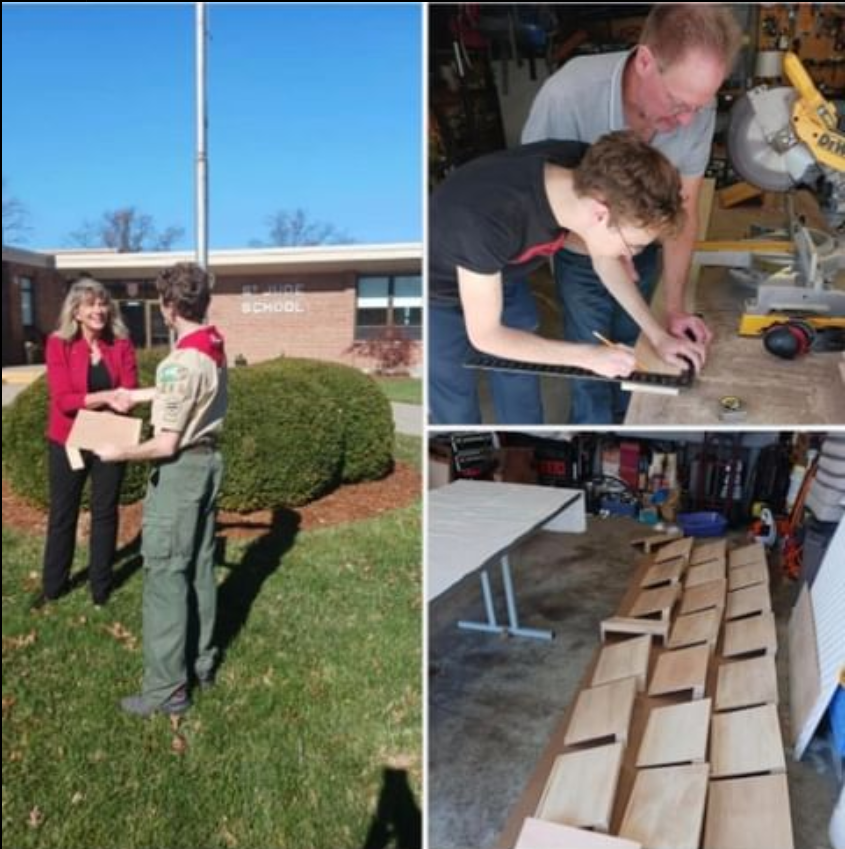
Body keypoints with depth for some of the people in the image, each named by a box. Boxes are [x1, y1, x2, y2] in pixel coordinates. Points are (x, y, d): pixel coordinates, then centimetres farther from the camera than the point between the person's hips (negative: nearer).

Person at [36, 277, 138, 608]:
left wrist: (122, 400, -31)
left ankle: (100, 585, 27)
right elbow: (63, 399, -18)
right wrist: (105, 397, -30)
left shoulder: (121, 345, -4)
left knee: (105, 512, 12)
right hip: (68, 440, -1)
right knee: (62, 515, 12)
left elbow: (130, 393, -7)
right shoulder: (59, 344, -10)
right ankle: (53, 586, 29)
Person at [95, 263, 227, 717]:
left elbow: (166, 445, -22)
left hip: (179, 469, -9)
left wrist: (119, 453, -8)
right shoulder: (214, 347, 4)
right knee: (199, 567, 16)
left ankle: (167, 688, 7)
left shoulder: (180, 362, -23)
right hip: (207, 461, 9)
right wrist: (141, 395, 29)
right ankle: (201, 660, 28)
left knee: (164, 575, -1)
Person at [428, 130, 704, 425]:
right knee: (458, 411, 9)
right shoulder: (488, 220, -45)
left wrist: (658, 335, -9)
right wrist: (589, 356, -28)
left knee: (519, 390, 18)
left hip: (502, 277, 6)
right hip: (440, 295, -5)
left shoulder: (591, 171, -25)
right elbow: (484, 335, -32)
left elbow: (606, 260, -5)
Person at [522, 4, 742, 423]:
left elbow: (683, 212, -14)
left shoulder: (697, 110, -24)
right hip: (581, 260, -3)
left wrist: (674, 307, -17)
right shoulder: (567, 94, -36)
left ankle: (623, 419, 48)